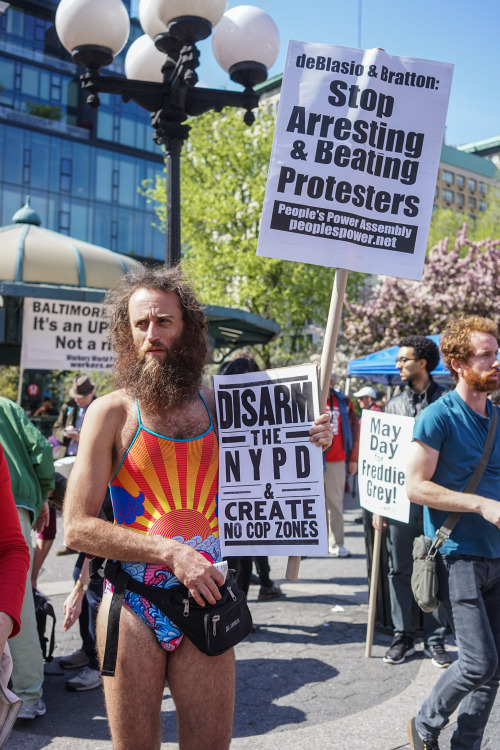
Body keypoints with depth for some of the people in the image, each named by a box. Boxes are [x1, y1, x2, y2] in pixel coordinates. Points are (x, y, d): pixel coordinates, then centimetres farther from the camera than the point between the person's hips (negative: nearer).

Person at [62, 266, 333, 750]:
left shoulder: (219, 407, 3)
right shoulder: (112, 412, -6)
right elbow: (77, 527, -10)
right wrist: (169, 552, -16)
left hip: (204, 604, 2)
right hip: (132, 607, -2)